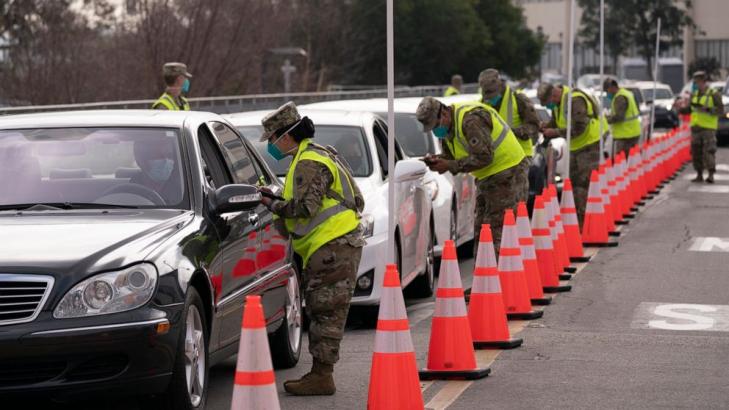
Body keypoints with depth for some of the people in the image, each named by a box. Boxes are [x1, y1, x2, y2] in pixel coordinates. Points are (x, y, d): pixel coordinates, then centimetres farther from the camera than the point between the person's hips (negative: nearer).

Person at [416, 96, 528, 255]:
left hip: (507, 172, -10)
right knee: (481, 230, 12)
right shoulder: (447, 127, 8)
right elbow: (452, 156, 15)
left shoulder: (471, 120, -24)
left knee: (498, 229, -13)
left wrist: (450, 165, -24)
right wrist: (438, 160, -8)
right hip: (488, 177, 10)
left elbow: (483, 157, -28)